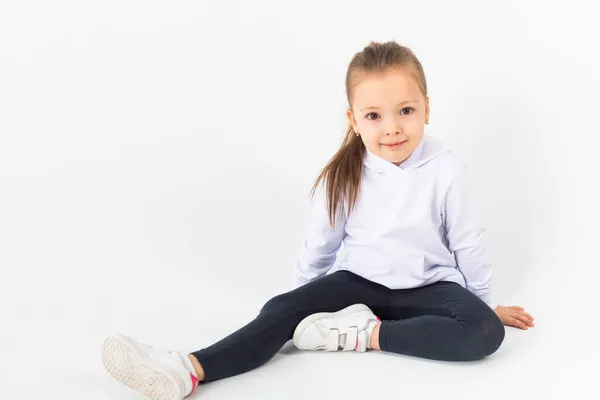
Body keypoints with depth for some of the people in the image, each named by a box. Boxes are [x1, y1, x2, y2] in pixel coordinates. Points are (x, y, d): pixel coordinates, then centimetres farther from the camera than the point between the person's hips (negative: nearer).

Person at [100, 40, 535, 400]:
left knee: (485, 331, -30)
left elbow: (468, 243, -5)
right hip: (360, 280, 1)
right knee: (284, 309, -21)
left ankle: (366, 333, -27)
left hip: (428, 287, -1)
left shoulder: (446, 170, -17)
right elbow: (321, 243, 4)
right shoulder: (343, 174, -10)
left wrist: (484, 302, 7)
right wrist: (310, 302, 14)